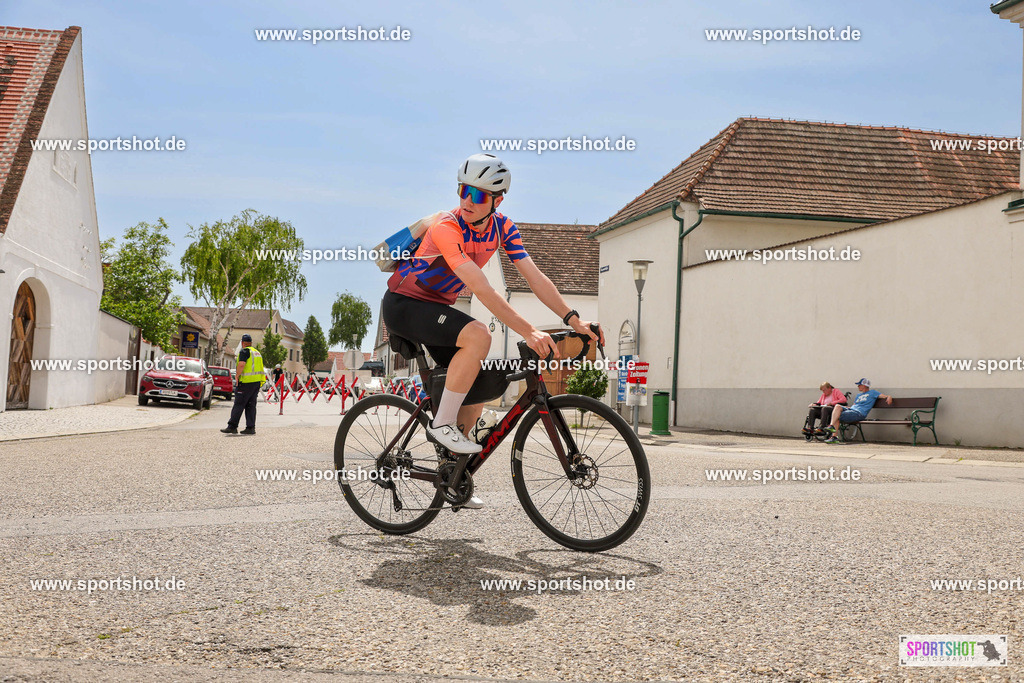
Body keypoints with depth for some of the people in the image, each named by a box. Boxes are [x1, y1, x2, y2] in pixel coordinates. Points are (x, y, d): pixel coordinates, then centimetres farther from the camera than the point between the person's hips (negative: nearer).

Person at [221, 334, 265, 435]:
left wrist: (237, 377, -10)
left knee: (239, 404, -5)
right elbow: (260, 367, 21)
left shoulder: (244, 351, -7)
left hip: (247, 382, -8)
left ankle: (232, 426, -6)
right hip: (257, 381, 8)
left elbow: (241, 365, -21)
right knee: (251, 405, 9)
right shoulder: (257, 352, 18)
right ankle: (250, 428, 6)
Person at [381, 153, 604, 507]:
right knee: (478, 335, -32)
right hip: (403, 305, -8)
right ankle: (442, 423, -19)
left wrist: (573, 319, -21)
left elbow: (535, 277, -9)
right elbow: (482, 289, -37)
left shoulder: (503, 228, -6)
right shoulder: (446, 229, -28)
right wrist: (528, 332, -43)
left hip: (438, 306, 8)